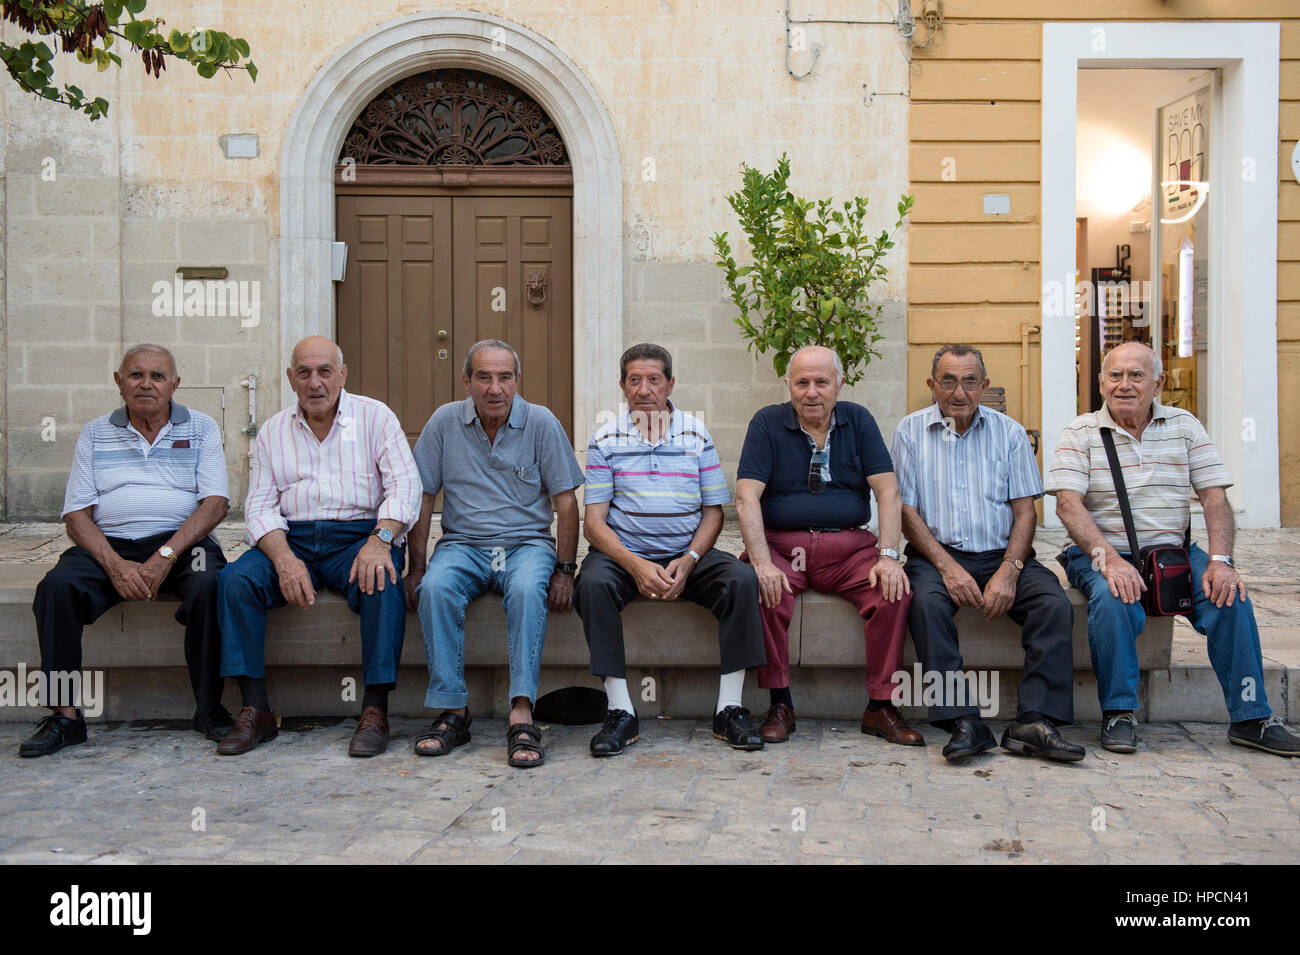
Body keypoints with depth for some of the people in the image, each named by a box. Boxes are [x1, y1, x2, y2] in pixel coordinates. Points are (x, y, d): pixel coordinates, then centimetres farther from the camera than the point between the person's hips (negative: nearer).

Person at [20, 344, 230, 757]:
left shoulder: (201, 428, 9)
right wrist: (115, 566, -14)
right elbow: (77, 514, 5)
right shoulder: (95, 434, 13)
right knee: (56, 587, -26)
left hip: (181, 541, -2)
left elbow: (215, 503, -2)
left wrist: (165, 557, -16)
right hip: (109, 544, 2)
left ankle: (209, 708, -18)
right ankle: (64, 713, -17)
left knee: (209, 586, -32)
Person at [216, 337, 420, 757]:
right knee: (234, 579, -24)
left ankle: (375, 710, -26)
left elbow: (405, 486, -4)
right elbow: (260, 507, 6)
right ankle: (255, 709, -18)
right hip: (292, 537, 3)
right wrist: (284, 558, -15)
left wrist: (379, 541, -22)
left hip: (360, 535, -2)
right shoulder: (272, 431, 14)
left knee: (381, 581, -34)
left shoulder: (375, 416, 7)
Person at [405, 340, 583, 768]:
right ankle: (453, 711, -23)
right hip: (462, 544, 1)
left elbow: (565, 500, 0)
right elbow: (422, 497, 4)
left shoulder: (541, 422, -1)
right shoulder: (445, 421, 2)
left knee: (528, 589, -34)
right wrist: (416, 568, -2)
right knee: (435, 588, -31)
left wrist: (565, 570, -8)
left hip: (526, 543, -1)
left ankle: (521, 716, -36)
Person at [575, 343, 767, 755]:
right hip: (625, 554, -1)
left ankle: (729, 709, -19)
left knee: (741, 578, -26)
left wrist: (688, 561, -12)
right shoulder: (606, 439, 3)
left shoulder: (697, 434, 8)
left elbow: (713, 512, 7)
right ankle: (620, 712, -25)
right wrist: (635, 565, -19)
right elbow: (594, 521, -2)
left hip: (688, 555, 1)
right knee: (593, 583, -33)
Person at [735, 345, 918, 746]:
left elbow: (887, 491, 1)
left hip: (850, 546, 2)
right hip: (783, 545, -1)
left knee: (895, 589, -25)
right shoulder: (768, 423, 3)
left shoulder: (858, 420, 9)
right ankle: (780, 703, -15)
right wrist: (762, 562, -21)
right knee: (760, 590, -32)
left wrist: (888, 556, -13)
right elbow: (746, 497, -8)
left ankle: (880, 706, -12)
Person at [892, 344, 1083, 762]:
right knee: (926, 601, -33)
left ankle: (1034, 723, -26)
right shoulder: (911, 431, 6)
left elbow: (1025, 510, 5)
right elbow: (907, 511, 0)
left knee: (1055, 603, -25)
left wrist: (1009, 571, -13)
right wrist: (947, 566, -15)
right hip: (937, 553, -1)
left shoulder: (1009, 432, 10)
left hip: (1002, 555, 2)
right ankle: (963, 723, -33)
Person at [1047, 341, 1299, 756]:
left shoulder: (1184, 426, 10)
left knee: (1228, 593, -23)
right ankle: (1118, 712, -16)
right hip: (1102, 554, -3)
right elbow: (1068, 504, -12)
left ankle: (1250, 717, -10)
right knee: (1113, 598, -33)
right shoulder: (1080, 433, 1)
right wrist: (1108, 558, -27)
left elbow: (1215, 496, 2)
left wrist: (1220, 559, -15)